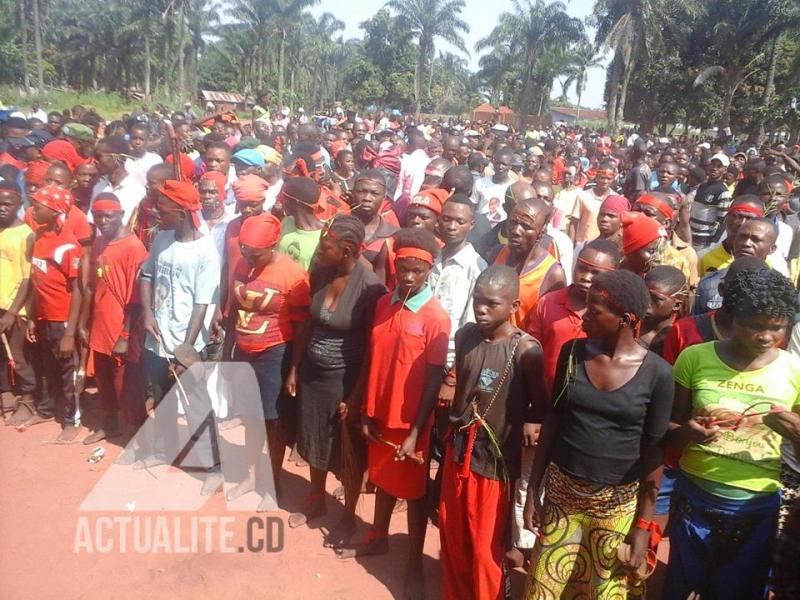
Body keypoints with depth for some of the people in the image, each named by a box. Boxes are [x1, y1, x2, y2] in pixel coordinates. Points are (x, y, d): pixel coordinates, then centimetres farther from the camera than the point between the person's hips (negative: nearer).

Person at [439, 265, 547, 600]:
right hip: (458, 451, 6)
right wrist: (452, 433, 7)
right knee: (452, 537, 21)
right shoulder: (465, 336, -2)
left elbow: (541, 407, -9)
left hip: (496, 460, -5)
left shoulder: (525, 350, -20)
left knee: (485, 549, 10)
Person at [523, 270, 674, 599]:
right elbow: (552, 422, 2)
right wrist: (533, 490, 3)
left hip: (618, 502, -2)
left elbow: (654, 453, -6)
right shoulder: (573, 352, -5)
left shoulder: (657, 373, -12)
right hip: (561, 491, 2)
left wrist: (643, 525, -5)